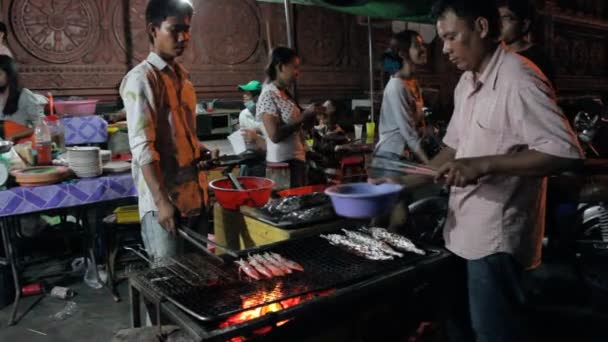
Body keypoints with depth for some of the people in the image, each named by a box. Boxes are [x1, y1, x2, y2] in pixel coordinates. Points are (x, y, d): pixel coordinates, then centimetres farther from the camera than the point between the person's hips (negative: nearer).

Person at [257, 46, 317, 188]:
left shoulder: (285, 93, 11)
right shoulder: (269, 95, -15)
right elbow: (275, 135, -22)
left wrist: (307, 114, 7)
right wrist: (304, 117, -19)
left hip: (296, 159, 9)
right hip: (284, 162, -9)